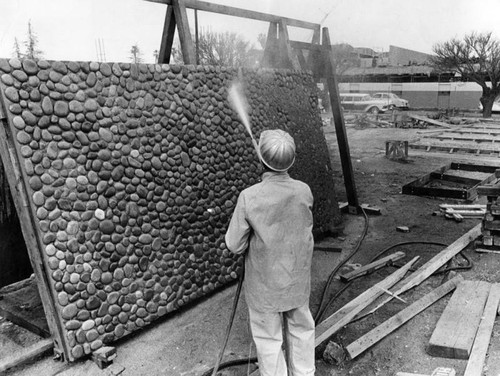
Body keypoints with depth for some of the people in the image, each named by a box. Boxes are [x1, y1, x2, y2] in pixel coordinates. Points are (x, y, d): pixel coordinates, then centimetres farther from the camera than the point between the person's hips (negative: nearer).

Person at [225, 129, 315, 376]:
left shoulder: (249, 197, -23)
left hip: (264, 285, -3)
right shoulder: (304, 191, -12)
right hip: (298, 281, 4)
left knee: (269, 340, 14)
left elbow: (235, 245, -15)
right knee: (301, 330, 23)